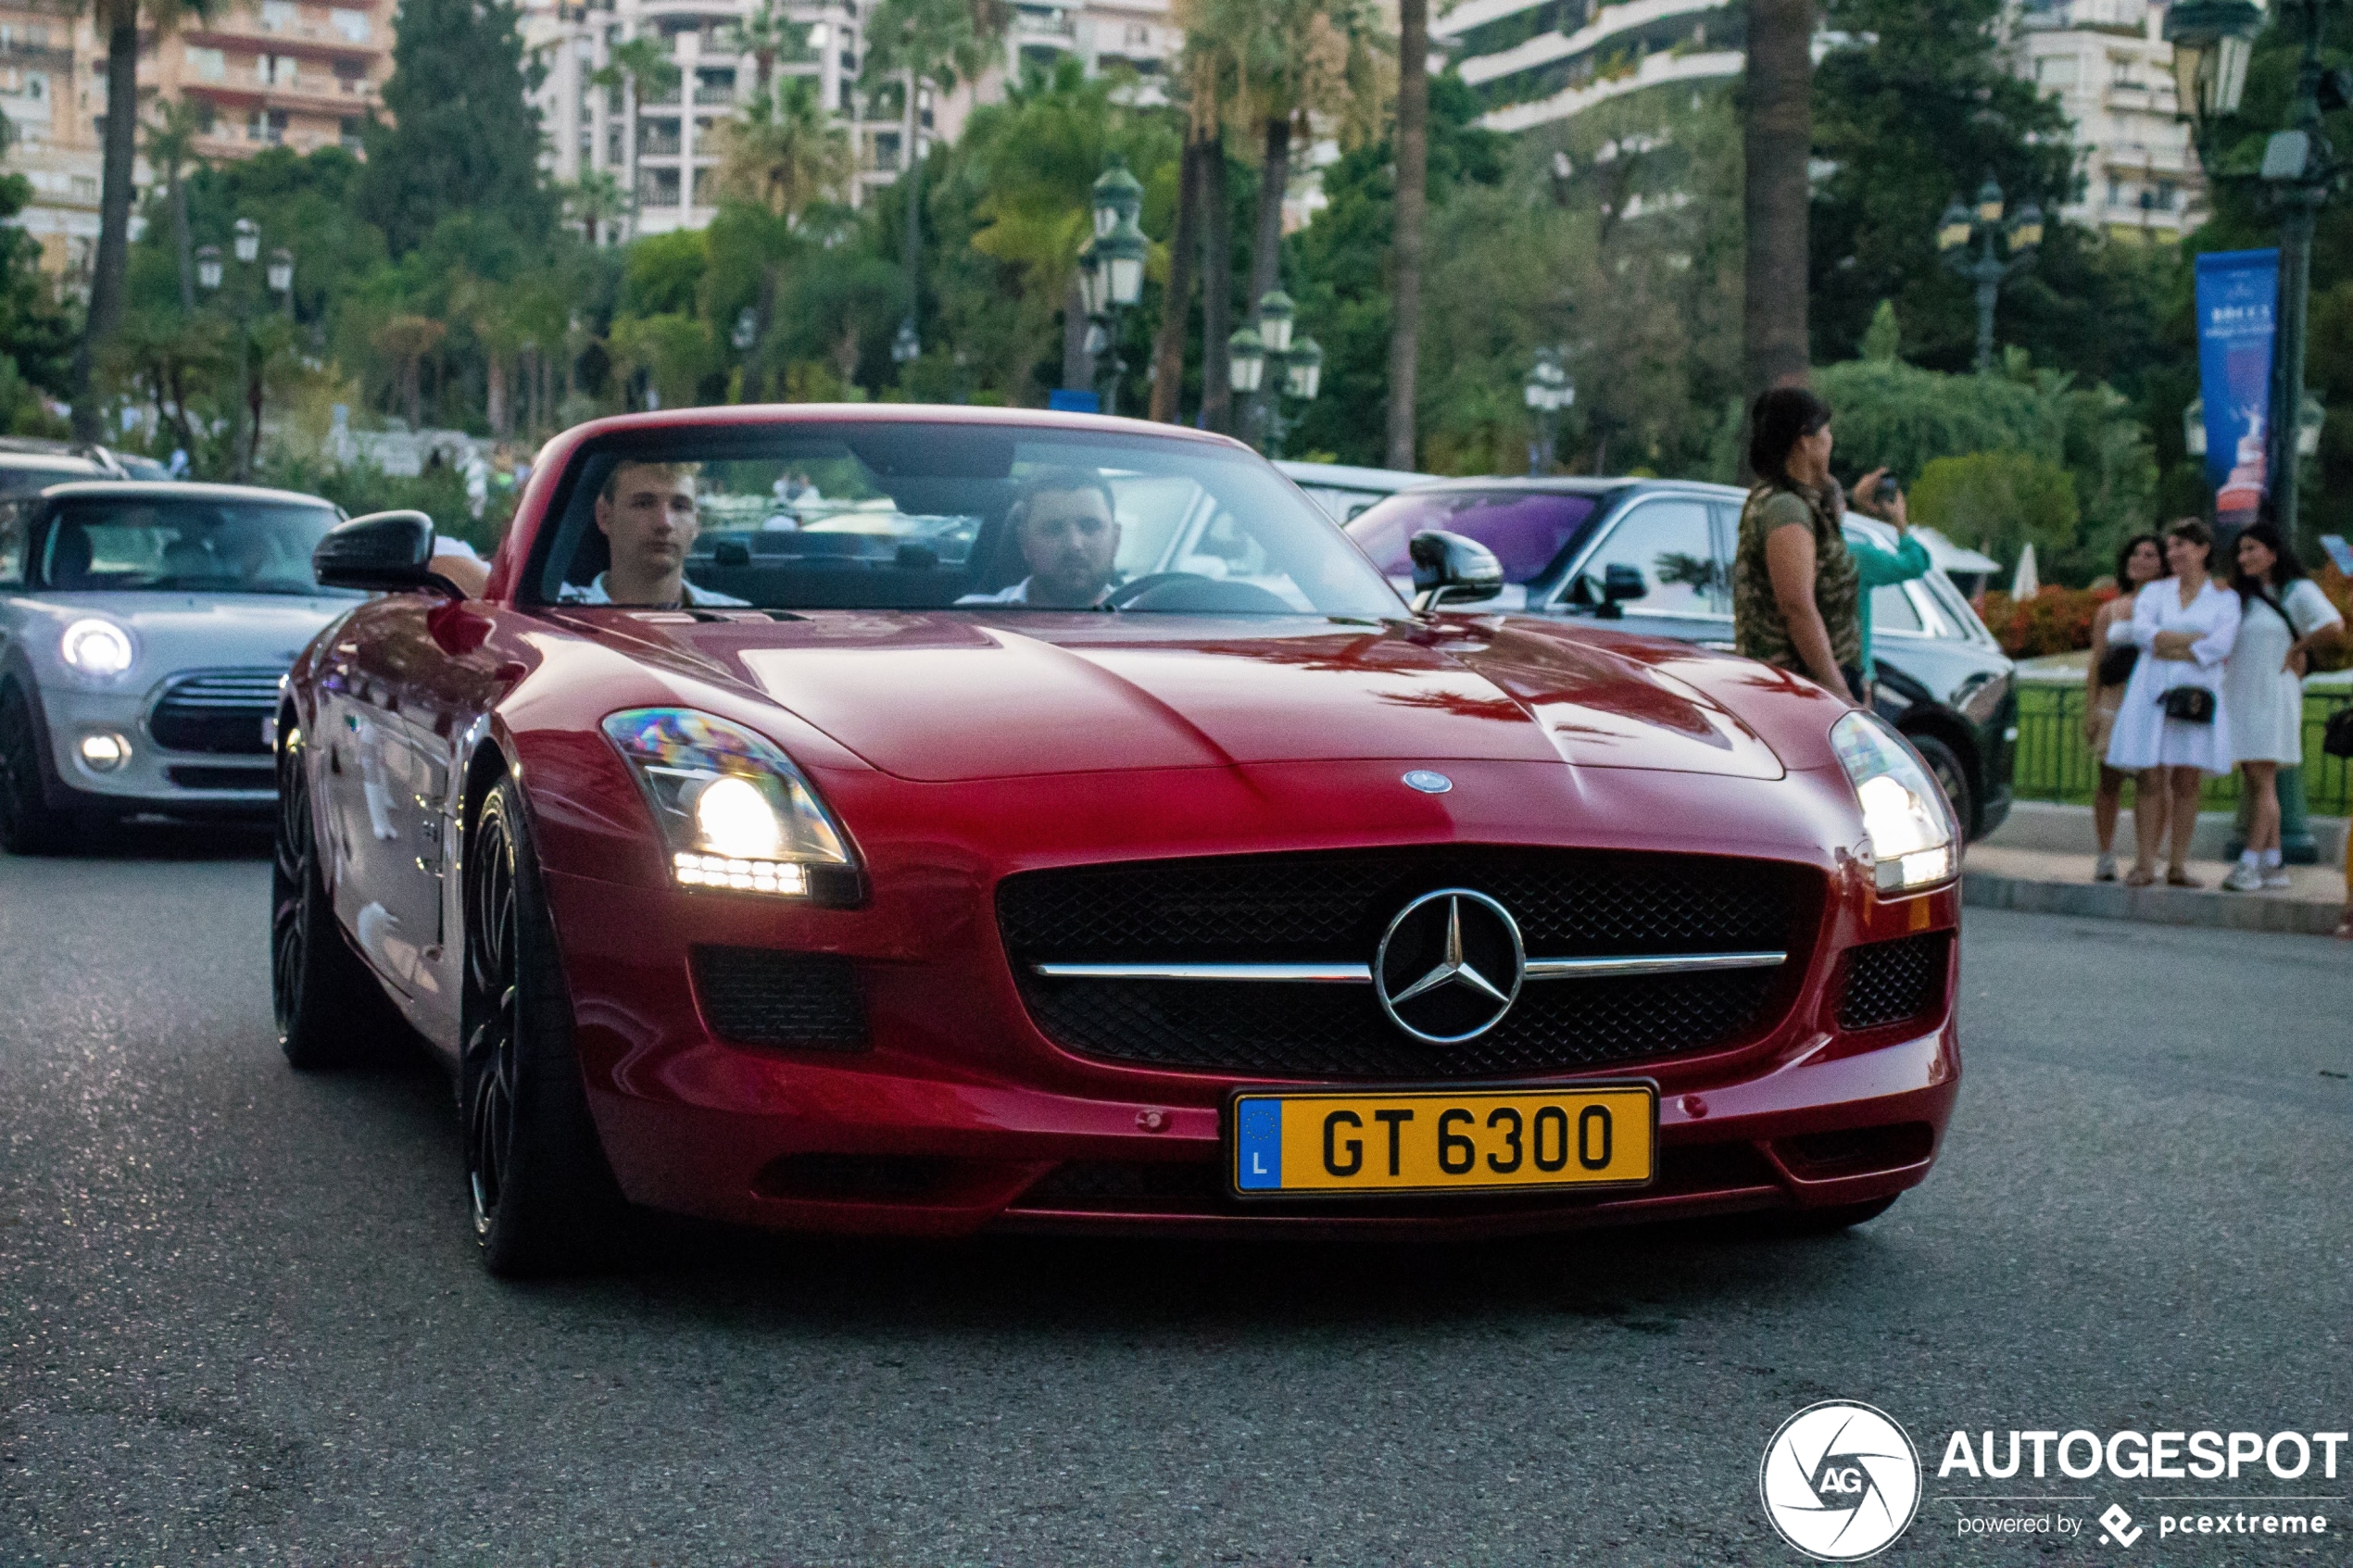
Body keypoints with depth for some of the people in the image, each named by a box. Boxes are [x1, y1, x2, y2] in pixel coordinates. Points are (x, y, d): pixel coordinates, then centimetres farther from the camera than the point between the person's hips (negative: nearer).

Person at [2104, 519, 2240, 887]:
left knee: (2187, 781, -2)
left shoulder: (2224, 597, 9)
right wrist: (2197, 640, -10)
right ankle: (2145, 863, -4)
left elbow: (2221, 646, -7)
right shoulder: (2155, 591, 14)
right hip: (2152, 692, 1)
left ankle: (2178, 864, 2)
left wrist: (2168, 647, -8)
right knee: (2150, 779, -6)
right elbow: (2142, 631, -5)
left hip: (2198, 693, -1)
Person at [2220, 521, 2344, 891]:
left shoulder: (2297, 591, -4)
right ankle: (2273, 866, 7)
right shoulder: (2241, 596, 17)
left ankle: (2250, 864, -14)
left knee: (2263, 780, -10)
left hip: (2271, 696, -7)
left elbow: (2333, 624, -19)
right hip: (2239, 695, 7)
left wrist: (2297, 649, -9)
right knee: (2255, 782, 5)